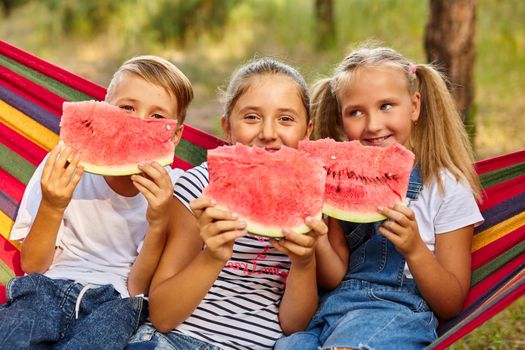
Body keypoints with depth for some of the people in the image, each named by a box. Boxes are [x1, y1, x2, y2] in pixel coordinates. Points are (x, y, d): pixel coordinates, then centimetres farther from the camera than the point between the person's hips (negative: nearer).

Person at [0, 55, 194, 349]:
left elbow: (138, 288, -4)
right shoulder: (63, 171, -5)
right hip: (48, 288, -1)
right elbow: (32, 266, 0)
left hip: (115, 301, 2)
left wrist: (159, 223, -20)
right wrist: (52, 208, -18)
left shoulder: (172, 190, -5)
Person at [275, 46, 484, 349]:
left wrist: (415, 250, -18)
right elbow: (336, 279, 10)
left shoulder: (446, 188, -1)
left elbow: (451, 306, -1)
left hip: (400, 312, -4)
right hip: (335, 306, 4)